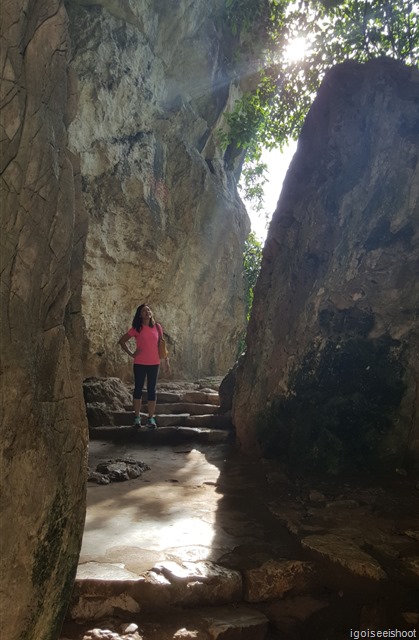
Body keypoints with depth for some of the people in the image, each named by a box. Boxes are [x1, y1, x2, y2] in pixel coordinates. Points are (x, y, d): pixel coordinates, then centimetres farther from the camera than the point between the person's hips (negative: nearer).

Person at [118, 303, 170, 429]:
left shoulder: (157, 327, 4)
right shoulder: (137, 329, -2)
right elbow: (121, 341, 3)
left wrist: (166, 361, 7)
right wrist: (131, 354, -5)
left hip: (154, 364, 2)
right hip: (140, 364, -1)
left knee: (151, 390, 6)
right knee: (138, 389, 5)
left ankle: (151, 418, 12)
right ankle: (137, 417, 13)